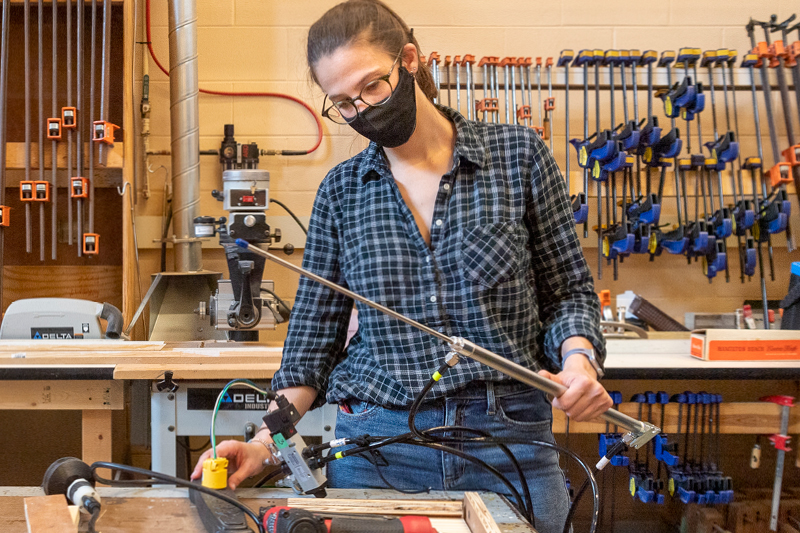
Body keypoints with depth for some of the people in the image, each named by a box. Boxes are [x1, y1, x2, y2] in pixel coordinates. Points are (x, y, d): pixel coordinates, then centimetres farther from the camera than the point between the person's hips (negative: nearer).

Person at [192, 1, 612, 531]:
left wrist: (578, 356, -16)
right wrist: (267, 441, -3)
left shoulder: (518, 153, 0)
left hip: (509, 443, -1)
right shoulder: (341, 189, 5)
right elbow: (315, 330, 8)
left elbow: (569, 292, 4)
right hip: (376, 450, 2)